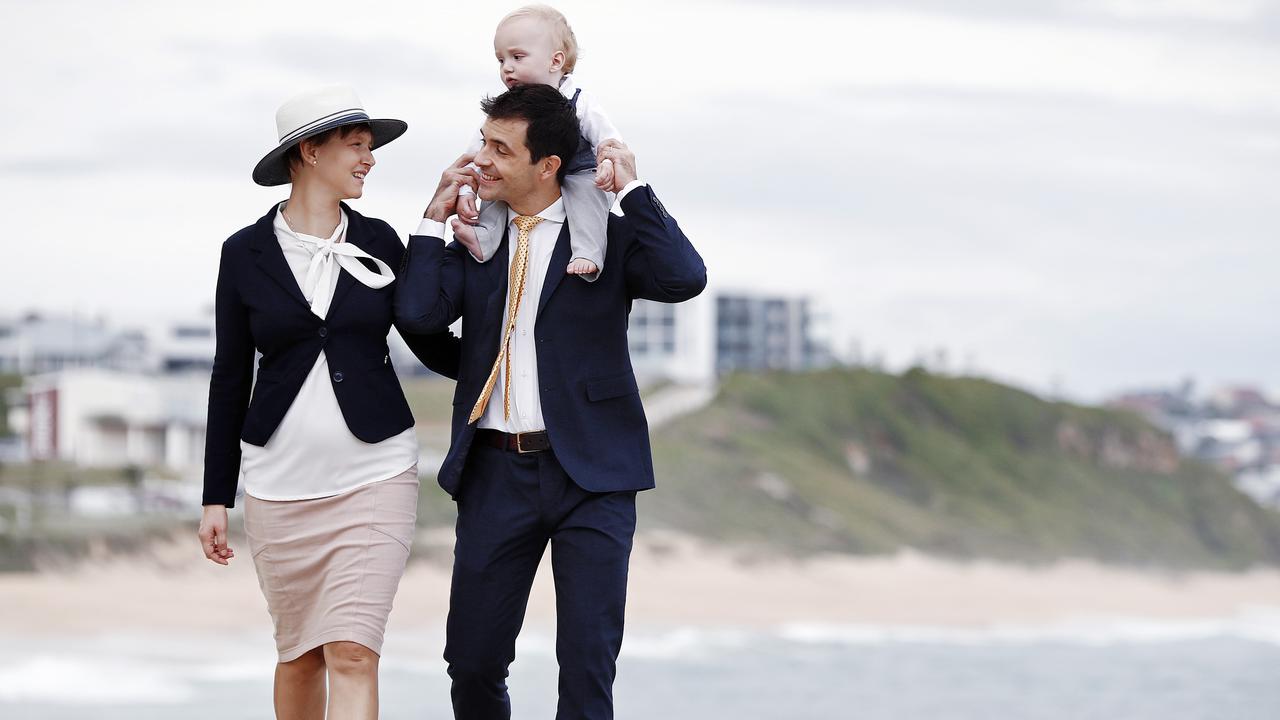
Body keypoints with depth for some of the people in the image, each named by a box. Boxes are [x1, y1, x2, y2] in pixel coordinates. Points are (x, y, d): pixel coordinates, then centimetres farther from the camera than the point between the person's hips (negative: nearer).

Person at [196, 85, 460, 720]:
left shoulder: (378, 243, 6)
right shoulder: (246, 253, 3)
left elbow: (432, 346, 14)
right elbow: (230, 380, 6)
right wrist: (216, 498, 6)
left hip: (374, 475, 0)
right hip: (280, 480, 0)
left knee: (352, 655, -11)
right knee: (299, 656, 10)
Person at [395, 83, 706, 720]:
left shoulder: (609, 236, 1)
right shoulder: (476, 240, 10)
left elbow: (684, 279, -18)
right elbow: (418, 313, -5)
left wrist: (630, 189, -13)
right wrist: (435, 215, -1)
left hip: (589, 475, -3)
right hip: (495, 473, 3)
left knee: (588, 662, -3)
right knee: (472, 660, 6)